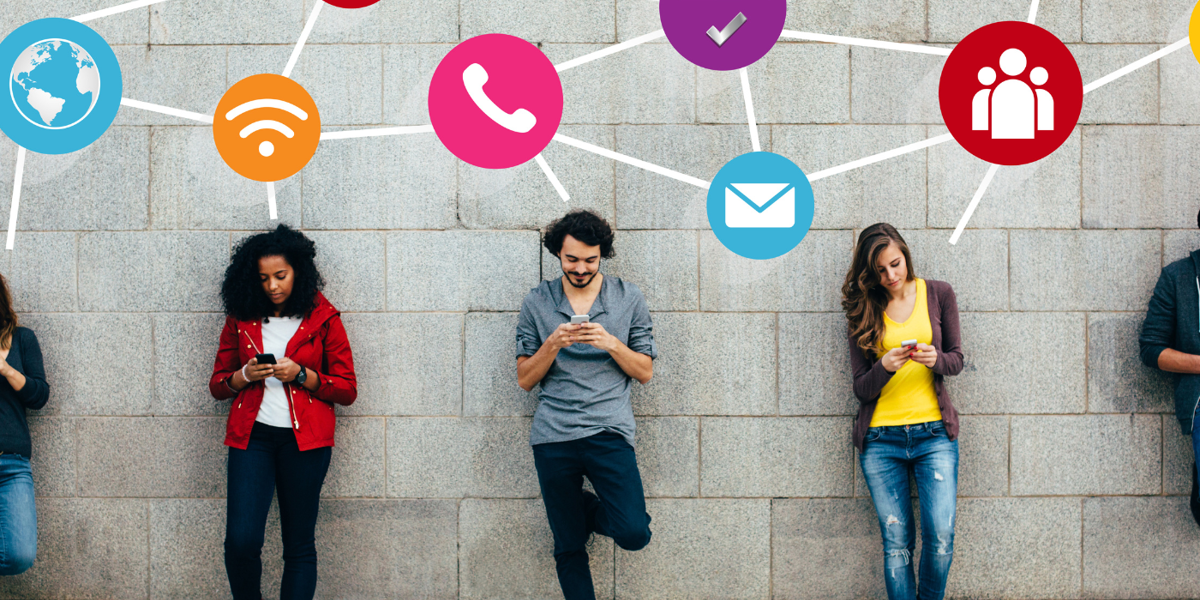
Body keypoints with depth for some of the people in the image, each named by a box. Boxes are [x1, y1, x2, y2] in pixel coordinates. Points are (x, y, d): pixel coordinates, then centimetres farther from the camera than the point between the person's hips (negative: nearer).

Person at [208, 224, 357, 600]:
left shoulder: (323, 318, 4)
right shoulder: (240, 318, 10)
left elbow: (347, 390, 4)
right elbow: (217, 384, 15)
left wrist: (302, 376, -12)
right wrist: (244, 376, -7)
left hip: (305, 440, -1)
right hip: (252, 435, 1)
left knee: (299, 544, 0)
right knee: (240, 540, -11)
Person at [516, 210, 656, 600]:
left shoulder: (629, 299, 8)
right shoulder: (537, 303, 8)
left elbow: (645, 372, 7)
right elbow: (525, 379, 7)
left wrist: (611, 343, -10)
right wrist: (553, 344, -10)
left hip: (609, 431, 0)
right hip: (553, 436, 1)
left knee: (633, 534, -15)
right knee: (569, 550, 2)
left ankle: (591, 510, 16)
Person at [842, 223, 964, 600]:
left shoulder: (938, 294, 6)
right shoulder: (863, 310, 5)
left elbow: (956, 360, 9)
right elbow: (861, 388, 3)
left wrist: (936, 359, -14)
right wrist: (885, 367, -19)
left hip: (933, 432, 0)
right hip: (880, 438, 0)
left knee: (941, 536, -10)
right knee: (897, 543, -2)